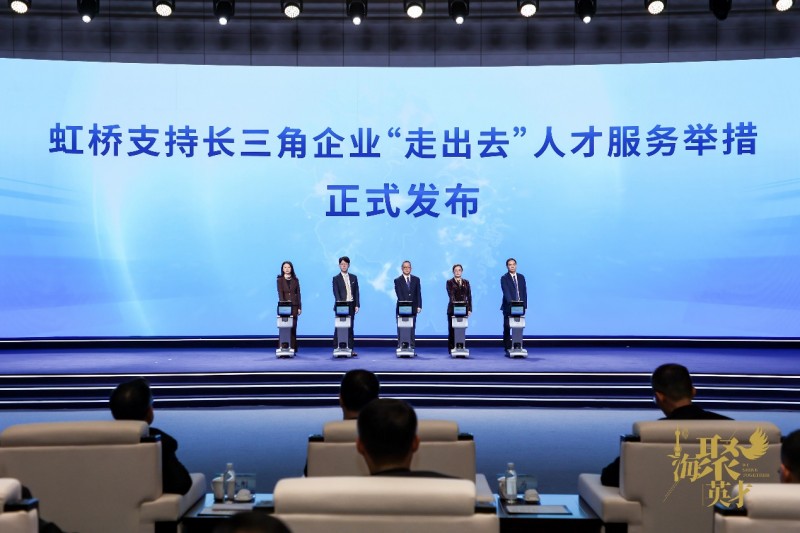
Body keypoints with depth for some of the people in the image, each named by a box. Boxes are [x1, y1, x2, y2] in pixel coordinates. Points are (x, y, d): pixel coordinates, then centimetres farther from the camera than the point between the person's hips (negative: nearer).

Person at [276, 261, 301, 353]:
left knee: (293, 327, 1)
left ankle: (292, 348, 5)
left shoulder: (295, 280, 11)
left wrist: (299, 307, 3)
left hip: (294, 305, 2)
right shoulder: (280, 280, 4)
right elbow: (280, 293, -5)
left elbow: (298, 293, 9)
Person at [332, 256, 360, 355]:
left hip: (351, 305, 3)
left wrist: (357, 305, 1)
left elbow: (356, 292, 10)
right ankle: (336, 349, 1)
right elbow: (336, 293, -6)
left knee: (350, 328, 4)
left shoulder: (353, 277, 12)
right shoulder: (336, 278, 3)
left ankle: (350, 349, 6)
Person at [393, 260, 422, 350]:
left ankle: (411, 347, 2)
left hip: (413, 308, 2)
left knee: (412, 328, 0)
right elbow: (399, 295, -6)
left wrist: (419, 306, -5)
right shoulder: (397, 280, 3)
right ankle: (401, 347, 1)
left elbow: (418, 294, 5)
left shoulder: (416, 279, 9)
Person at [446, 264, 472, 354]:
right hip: (452, 309, -2)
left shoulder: (466, 282, 13)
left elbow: (469, 296, 10)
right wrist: (455, 303, -27)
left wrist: (469, 309, 3)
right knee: (452, 329, -1)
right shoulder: (449, 282, 3)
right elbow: (450, 295, -10)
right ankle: (452, 348, 5)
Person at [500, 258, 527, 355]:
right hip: (508, 307, -3)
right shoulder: (504, 278, -2)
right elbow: (506, 292, -15)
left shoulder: (521, 277, 12)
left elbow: (524, 292, 11)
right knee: (507, 328, -2)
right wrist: (511, 303, -29)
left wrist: (524, 305, 2)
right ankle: (508, 349, 3)